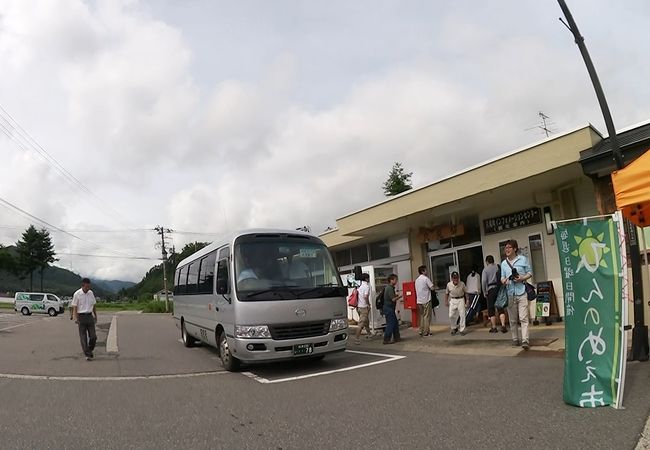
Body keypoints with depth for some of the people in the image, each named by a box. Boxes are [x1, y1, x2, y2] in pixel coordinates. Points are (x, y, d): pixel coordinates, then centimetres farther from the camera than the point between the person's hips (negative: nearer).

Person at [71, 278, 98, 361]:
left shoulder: (91, 293, 5)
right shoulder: (77, 294, -7)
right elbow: (74, 307, -6)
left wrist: (95, 316, 17)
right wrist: (75, 318, -15)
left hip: (90, 316, 4)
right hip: (81, 317, -4)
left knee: (93, 336, 2)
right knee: (83, 337, 0)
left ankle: (90, 350, 25)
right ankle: (87, 354, 6)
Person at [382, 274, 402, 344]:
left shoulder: (390, 287, 14)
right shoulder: (390, 288, -17)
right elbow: (393, 299, -20)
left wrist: (396, 295, 9)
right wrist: (400, 296, -8)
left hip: (390, 308, 10)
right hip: (389, 308, -10)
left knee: (395, 323, 15)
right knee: (390, 324, -6)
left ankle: (396, 337, 22)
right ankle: (386, 339, -2)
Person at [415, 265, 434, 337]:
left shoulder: (417, 280, 12)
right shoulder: (426, 278, -11)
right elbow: (432, 287, -13)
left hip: (419, 300, 7)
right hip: (426, 300, -7)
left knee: (422, 316, 13)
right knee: (427, 316, -1)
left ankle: (421, 331, 13)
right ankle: (426, 332, 0)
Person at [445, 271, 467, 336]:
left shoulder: (462, 284, -13)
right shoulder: (449, 284, -10)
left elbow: (465, 293, -1)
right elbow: (446, 293, 5)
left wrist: (466, 302, -2)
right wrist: (446, 301, 2)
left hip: (461, 300, -1)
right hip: (452, 300, 1)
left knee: (462, 315, -3)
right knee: (451, 316, 0)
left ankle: (462, 330, 9)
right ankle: (454, 328, 24)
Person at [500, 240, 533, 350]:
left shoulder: (523, 259, 5)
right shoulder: (503, 263, 13)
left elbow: (530, 272, 7)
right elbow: (502, 277, 13)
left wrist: (522, 278, -11)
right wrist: (503, 281, -10)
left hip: (521, 292, -3)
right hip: (510, 294, 3)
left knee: (523, 318, -9)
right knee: (512, 319, 7)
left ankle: (525, 340, -10)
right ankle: (515, 339, 17)